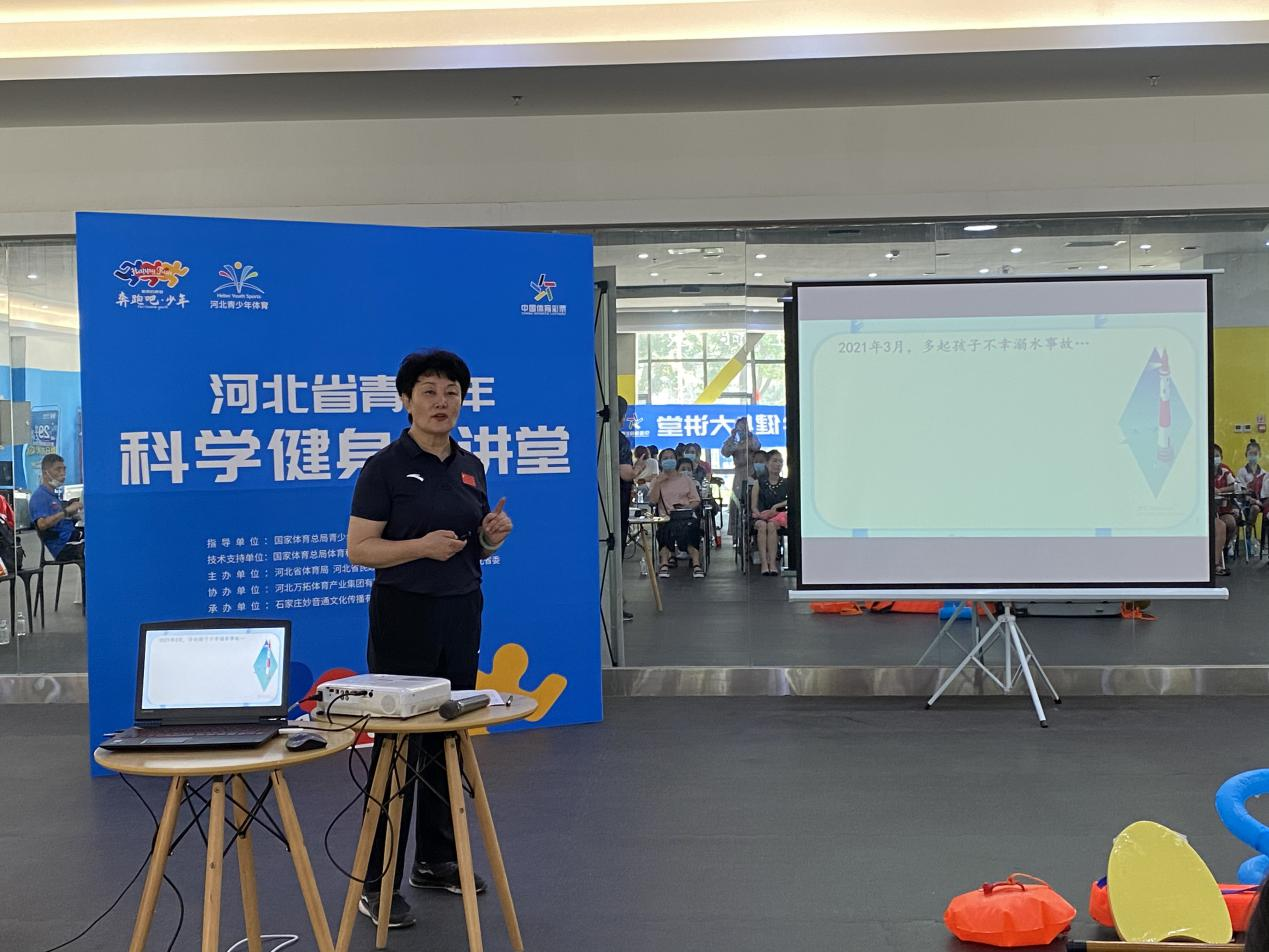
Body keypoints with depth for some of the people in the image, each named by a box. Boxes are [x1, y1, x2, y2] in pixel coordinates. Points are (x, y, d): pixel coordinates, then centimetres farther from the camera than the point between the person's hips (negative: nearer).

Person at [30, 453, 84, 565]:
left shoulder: (56, 495, 22)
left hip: (72, 540, 9)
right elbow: (42, 524, -23)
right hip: (63, 547, -9)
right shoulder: (39, 496, -6)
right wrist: (66, 511, -27)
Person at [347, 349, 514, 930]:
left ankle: (435, 859, 26)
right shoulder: (385, 467, -8)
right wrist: (422, 545, -24)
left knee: (448, 739, 12)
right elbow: (358, 549, -11)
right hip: (403, 614, -6)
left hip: (461, 614, 6)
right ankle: (378, 883, 3)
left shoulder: (471, 467, 11)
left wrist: (492, 536, -4)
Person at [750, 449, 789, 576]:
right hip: (761, 516, 0)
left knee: (771, 525, -35)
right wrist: (759, 514, -16)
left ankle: (772, 563, -40)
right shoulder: (759, 482, 9)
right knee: (762, 525, -35)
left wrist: (776, 506, -15)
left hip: (781, 515, 0)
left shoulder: (786, 483, 11)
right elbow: (753, 506, 4)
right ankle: (764, 563, -42)